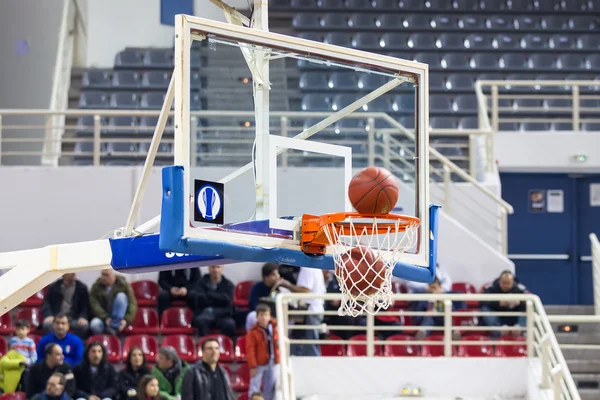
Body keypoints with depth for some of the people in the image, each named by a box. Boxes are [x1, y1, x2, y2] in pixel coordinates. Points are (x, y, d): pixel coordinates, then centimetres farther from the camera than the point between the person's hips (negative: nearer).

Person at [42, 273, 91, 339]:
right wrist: (49, 315, -14)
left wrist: (83, 317, -12)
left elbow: (86, 306, 9)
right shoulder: (53, 287, 11)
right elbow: (46, 303, 7)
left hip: (74, 319, 0)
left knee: (84, 326, -33)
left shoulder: (82, 287, 10)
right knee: (47, 324, -35)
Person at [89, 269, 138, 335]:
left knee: (121, 296, -27)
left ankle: (113, 327, -33)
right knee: (94, 324, -36)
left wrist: (126, 320, -28)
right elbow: (94, 305, -11)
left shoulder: (123, 284, -3)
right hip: (103, 318, 0)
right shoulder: (96, 286, 0)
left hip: (118, 319, 0)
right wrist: (105, 318, -27)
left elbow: (132, 303, -11)